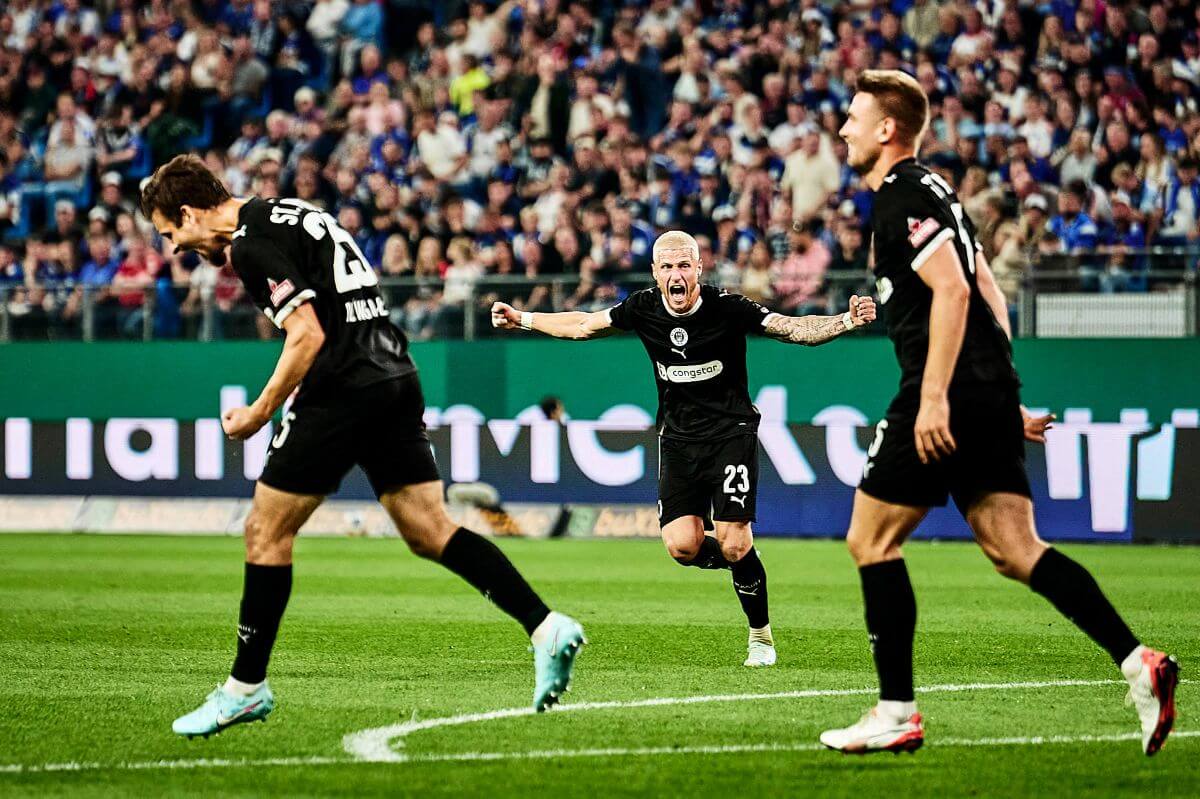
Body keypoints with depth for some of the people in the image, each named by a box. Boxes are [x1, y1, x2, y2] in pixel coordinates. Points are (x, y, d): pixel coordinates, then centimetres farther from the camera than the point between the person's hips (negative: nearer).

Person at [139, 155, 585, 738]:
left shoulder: (251, 244, -9)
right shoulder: (289, 214, 20)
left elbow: (307, 335, -17)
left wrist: (259, 413, -9)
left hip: (341, 391, -9)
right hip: (395, 380, 9)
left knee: (266, 533, 1)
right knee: (428, 531, 7)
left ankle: (246, 687, 6)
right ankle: (546, 627, -5)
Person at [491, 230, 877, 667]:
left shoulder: (727, 308, -15)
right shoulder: (642, 308, -5)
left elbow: (794, 329, -17)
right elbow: (583, 325, 12)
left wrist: (846, 321, -33)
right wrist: (522, 319, 13)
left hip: (731, 431, -3)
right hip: (678, 437, 3)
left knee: (733, 543, -14)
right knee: (682, 545, -12)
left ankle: (761, 635, 8)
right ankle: (743, 564, 22)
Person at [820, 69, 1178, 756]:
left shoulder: (904, 197, -9)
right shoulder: (928, 191, 22)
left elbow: (952, 290, -20)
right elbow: (988, 293, 25)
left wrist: (934, 396, -24)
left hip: (948, 399, -9)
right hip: (988, 395, 9)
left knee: (871, 539, 1)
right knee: (1016, 551, 3)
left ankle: (897, 713, 1)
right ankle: (1138, 661, -12)